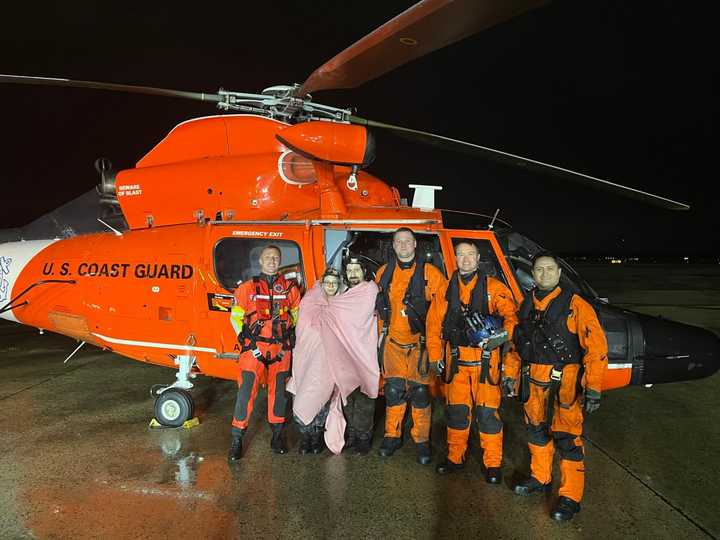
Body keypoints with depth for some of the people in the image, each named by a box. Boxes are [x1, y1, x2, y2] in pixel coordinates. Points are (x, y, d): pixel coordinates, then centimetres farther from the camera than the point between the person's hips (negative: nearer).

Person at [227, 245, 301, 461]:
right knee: (246, 390, -7)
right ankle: (237, 439, 3)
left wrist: (291, 339, 5)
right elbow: (235, 317, 4)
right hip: (254, 348, -2)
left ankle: (277, 435, 24)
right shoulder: (247, 288, 2)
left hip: (281, 348, 2)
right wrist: (247, 341, -5)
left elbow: (297, 314, 15)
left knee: (279, 391, 10)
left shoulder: (289, 288, 7)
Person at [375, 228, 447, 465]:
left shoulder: (430, 274, -5)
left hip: (420, 344, -2)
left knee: (420, 392, 5)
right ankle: (392, 436, 22)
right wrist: (380, 338, 11)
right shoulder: (383, 273, 7)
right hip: (392, 343, 3)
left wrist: (435, 348, -12)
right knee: (393, 391, 6)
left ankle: (421, 440, 19)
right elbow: (378, 308, 16)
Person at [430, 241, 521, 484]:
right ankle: (455, 457, 27)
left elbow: (511, 315, -6)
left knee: (487, 412, -1)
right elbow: (435, 323, 11)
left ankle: (493, 464, 14)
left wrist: (503, 334, -25)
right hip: (457, 359, 3)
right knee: (456, 410, 11)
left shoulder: (493, 287, 0)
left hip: (486, 360, -3)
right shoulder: (447, 289, 9)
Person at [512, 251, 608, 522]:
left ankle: (570, 497, 13)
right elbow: (518, 341, 18)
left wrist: (593, 388, -18)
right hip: (534, 378, 6)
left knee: (566, 437, -2)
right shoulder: (527, 304, 7)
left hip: (565, 380, -6)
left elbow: (596, 346, -14)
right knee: (537, 429, 18)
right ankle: (540, 478, 37)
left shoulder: (575, 304, -11)